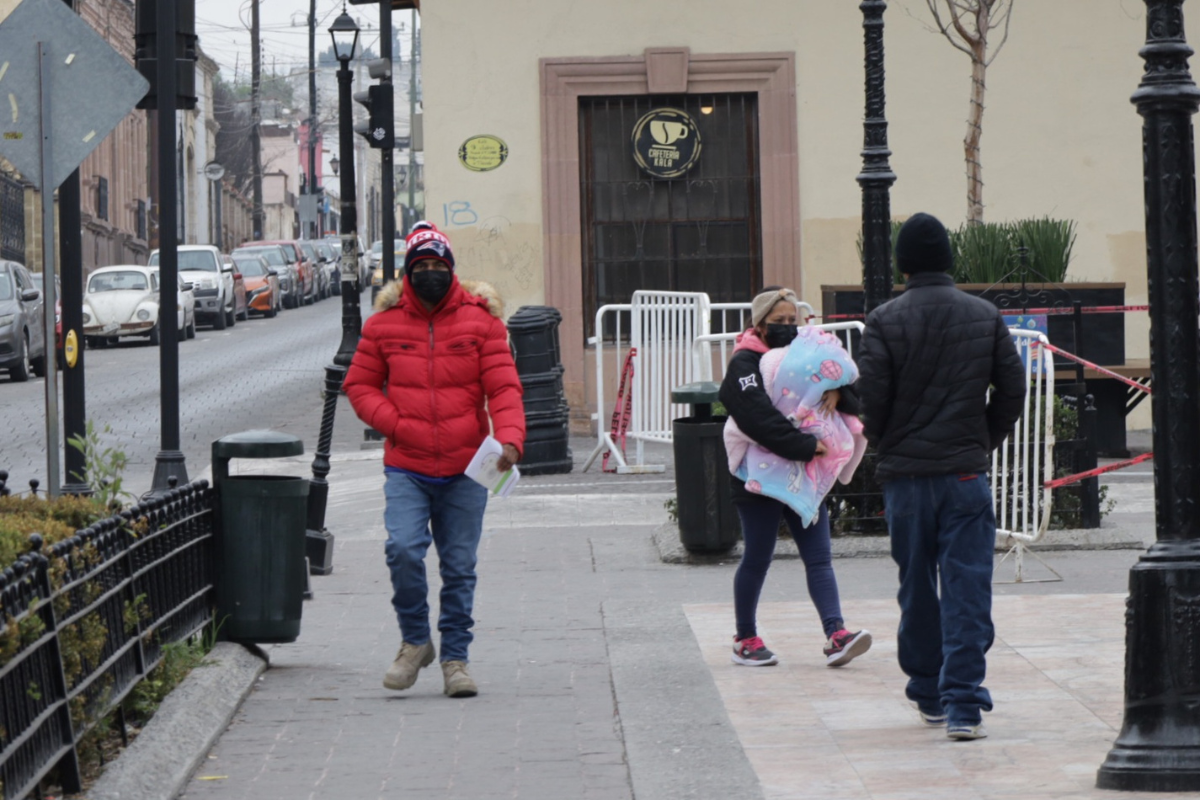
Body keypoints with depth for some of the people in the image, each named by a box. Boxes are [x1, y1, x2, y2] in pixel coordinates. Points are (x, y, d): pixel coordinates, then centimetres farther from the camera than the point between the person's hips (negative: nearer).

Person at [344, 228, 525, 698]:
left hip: (465, 469, 0)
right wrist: (395, 423, -7)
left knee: (459, 566, 4)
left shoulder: (480, 319, 1)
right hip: (406, 468, 0)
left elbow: (503, 386, -2)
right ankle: (414, 641, 4)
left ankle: (454, 657, 18)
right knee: (403, 549, -18)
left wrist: (509, 438, -19)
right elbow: (359, 385, 10)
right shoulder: (384, 323, 3)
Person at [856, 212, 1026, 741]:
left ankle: (928, 696, 23)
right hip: (967, 474, 0)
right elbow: (1012, 390, 3)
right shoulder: (985, 317, 1)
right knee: (967, 590, -1)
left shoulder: (884, 322, -5)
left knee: (917, 589, 14)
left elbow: (871, 400, -7)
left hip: (905, 476, 0)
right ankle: (963, 704, -10)